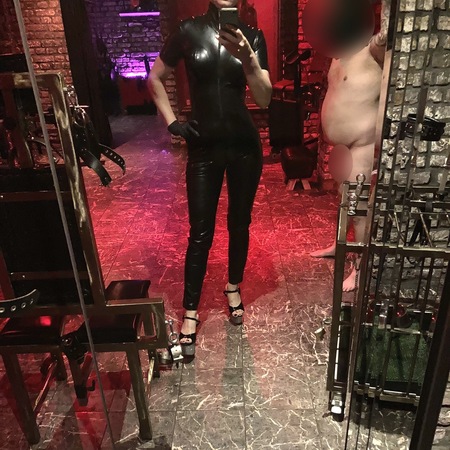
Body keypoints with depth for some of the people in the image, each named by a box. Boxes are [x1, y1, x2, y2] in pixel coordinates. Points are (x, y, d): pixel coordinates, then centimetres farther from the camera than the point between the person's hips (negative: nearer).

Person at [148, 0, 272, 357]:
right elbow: (155, 79, 10)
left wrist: (247, 58, -26)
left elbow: (265, 99, -11)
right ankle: (190, 312, 14)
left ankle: (234, 287, 37)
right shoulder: (189, 31, 0)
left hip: (245, 146, 1)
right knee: (200, 232, 1)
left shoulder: (253, 37, 1)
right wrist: (172, 122, 1)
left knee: (239, 224, 13)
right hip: (204, 147, -1)